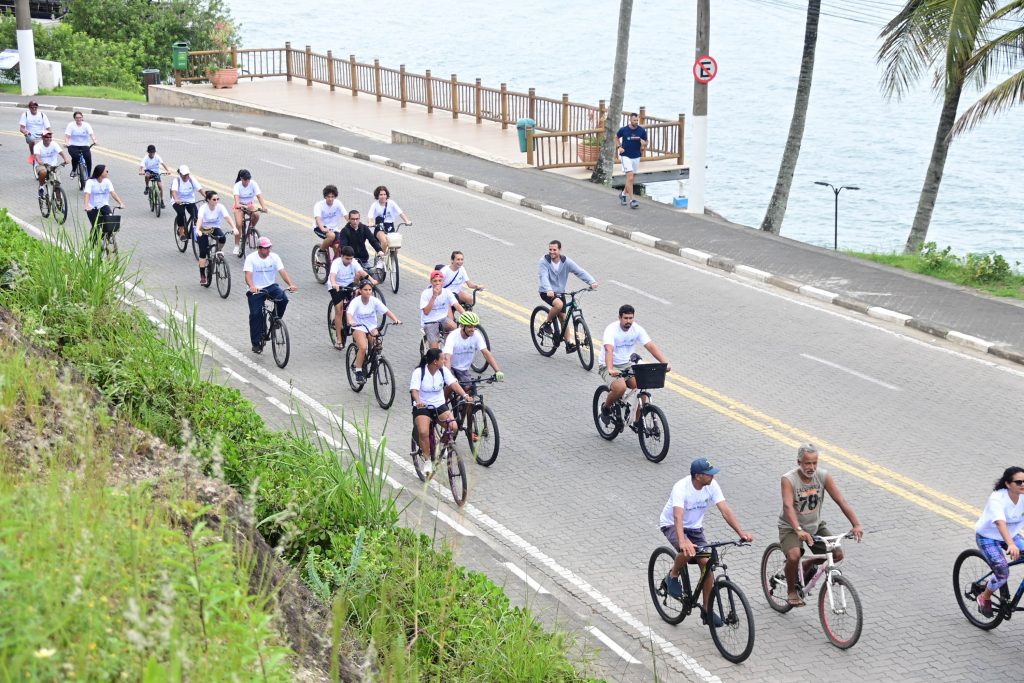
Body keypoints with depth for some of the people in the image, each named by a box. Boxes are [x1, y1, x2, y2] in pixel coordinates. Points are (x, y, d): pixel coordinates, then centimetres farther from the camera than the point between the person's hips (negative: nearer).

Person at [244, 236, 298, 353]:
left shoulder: (274, 257, -1)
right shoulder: (251, 258, -8)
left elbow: (282, 271, -10)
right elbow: (248, 275, -19)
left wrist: (291, 284, -28)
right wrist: (252, 287, -40)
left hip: (271, 286, 2)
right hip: (256, 290, -2)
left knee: (283, 299, -27)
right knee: (255, 315, -9)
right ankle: (256, 343, 2)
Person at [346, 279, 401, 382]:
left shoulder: (374, 300, -7)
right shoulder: (356, 301, -15)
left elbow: (386, 311, -14)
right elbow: (349, 313, -30)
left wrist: (396, 319, -31)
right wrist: (351, 322, -52)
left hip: (371, 327, 3)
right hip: (359, 327, -3)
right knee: (363, 347, -25)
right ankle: (358, 372, -11)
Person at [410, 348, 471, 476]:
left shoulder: (444, 371, -2)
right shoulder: (419, 372, -13)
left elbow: (454, 384, -12)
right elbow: (414, 390, -23)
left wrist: (465, 395, -30)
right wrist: (418, 401, -44)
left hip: (440, 406, 3)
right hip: (422, 407, -3)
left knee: (453, 426, -21)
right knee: (423, 432, -28)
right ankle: (427, 460, -9)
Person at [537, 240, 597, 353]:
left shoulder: (566, 262, -6)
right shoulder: (544, 261, -14)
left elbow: (580, 272, -13)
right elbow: (543, 277, -27)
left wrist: (592, 282, -29)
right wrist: (549, 290, -45)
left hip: (560, 292, 4)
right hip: (547, 292, -4)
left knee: (563, 318, 2)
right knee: (559, 304, -32)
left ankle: (569, 343, 7)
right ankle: (546, 323, -9)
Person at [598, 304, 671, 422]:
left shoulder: (637, 329, -6)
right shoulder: (611, 330, -21)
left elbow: (651, 346, -15)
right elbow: (609, 350, -37)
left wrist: (665, 363, -29)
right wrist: (610, 369, -54)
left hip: (627, 365, 5)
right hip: (610, 367, -5)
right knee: (620, 387, -33)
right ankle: (605, 407, 0)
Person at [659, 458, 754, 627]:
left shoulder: (712, 486, -15)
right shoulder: (681, 488, -31)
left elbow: (725, 511, -19)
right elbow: (678, 517, -44)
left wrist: (742, 533, -32)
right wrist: (682, 542, -60)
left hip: (695, 527, 5)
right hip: (671, 525, -5)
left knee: (706, 563, -12)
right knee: (688, 551, -35)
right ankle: (673, 576, -4)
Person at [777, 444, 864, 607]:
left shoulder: (823, 477, -13)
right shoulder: (789, 480, -23)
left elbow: (841, 501, -18)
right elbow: (788, 506, -37)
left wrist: (856, 525, -31)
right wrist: (799, 530, -54)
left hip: (815, 526, 5)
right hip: (791, 527, -5)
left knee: (837, 554, -6)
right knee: (794, 556, -30)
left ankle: (807, 567, 23)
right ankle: (791, 592, -2)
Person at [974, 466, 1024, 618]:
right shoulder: (997, 499, -30)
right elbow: (1000, 523, -45)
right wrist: (1011, 545, -60)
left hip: (1011, 534, 6)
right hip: (987, 537, -6)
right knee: (1003, 572, -21)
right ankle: (984, 598, 7)